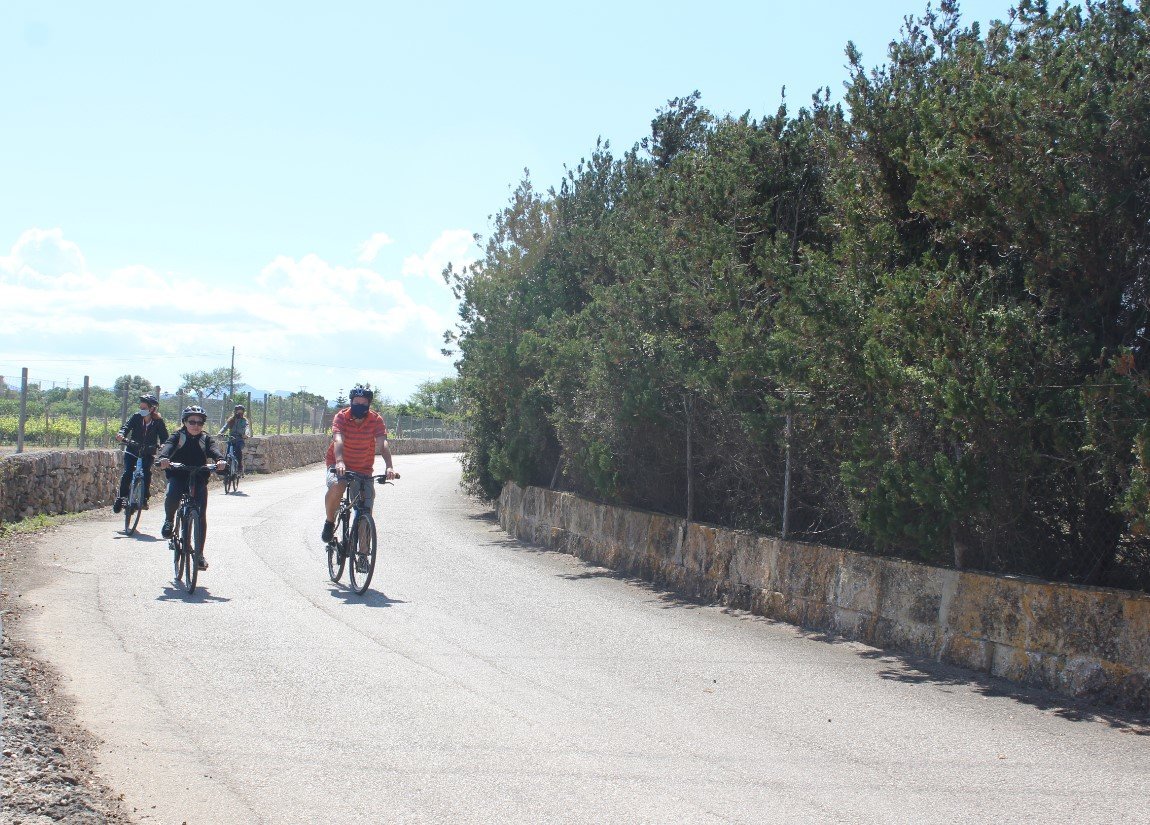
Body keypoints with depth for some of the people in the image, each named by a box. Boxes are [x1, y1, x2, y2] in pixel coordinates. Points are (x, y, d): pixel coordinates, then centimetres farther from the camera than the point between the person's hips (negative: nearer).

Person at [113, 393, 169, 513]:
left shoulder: (158, 421, -9)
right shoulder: (136, 417, -7)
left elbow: (164, 436, -13)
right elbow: (127, 426, -20)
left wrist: (163, 445, -35)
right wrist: (121, 434, -42)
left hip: (148, 453, -1)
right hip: (132, 451, 1)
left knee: (147, 472, -20)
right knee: (127, 473, -15)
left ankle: (144, 499, -8)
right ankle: (121, 497, -4)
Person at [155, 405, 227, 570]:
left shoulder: (206, 439, 5)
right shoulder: (178, 436, 0)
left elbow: (214, 449, -16)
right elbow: (168, 446, -20)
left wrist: (220, 460, -39)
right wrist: (162, 458, -44)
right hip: (178, 476, -2)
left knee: (201, 515, -8)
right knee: (172, 496, -34)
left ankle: (199, 554, 2)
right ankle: (169, 519, 0)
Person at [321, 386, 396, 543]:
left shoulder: (376, 420, -11)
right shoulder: (341, 417, -15)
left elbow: (382, 444, -24)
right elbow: (338, 440, -31)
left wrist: (389, 467, -41)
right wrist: (339, 462, -50)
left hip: (363, 469, 2)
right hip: (339, 465, -2)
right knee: (336, 487, -36)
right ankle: (329, 523, -9)